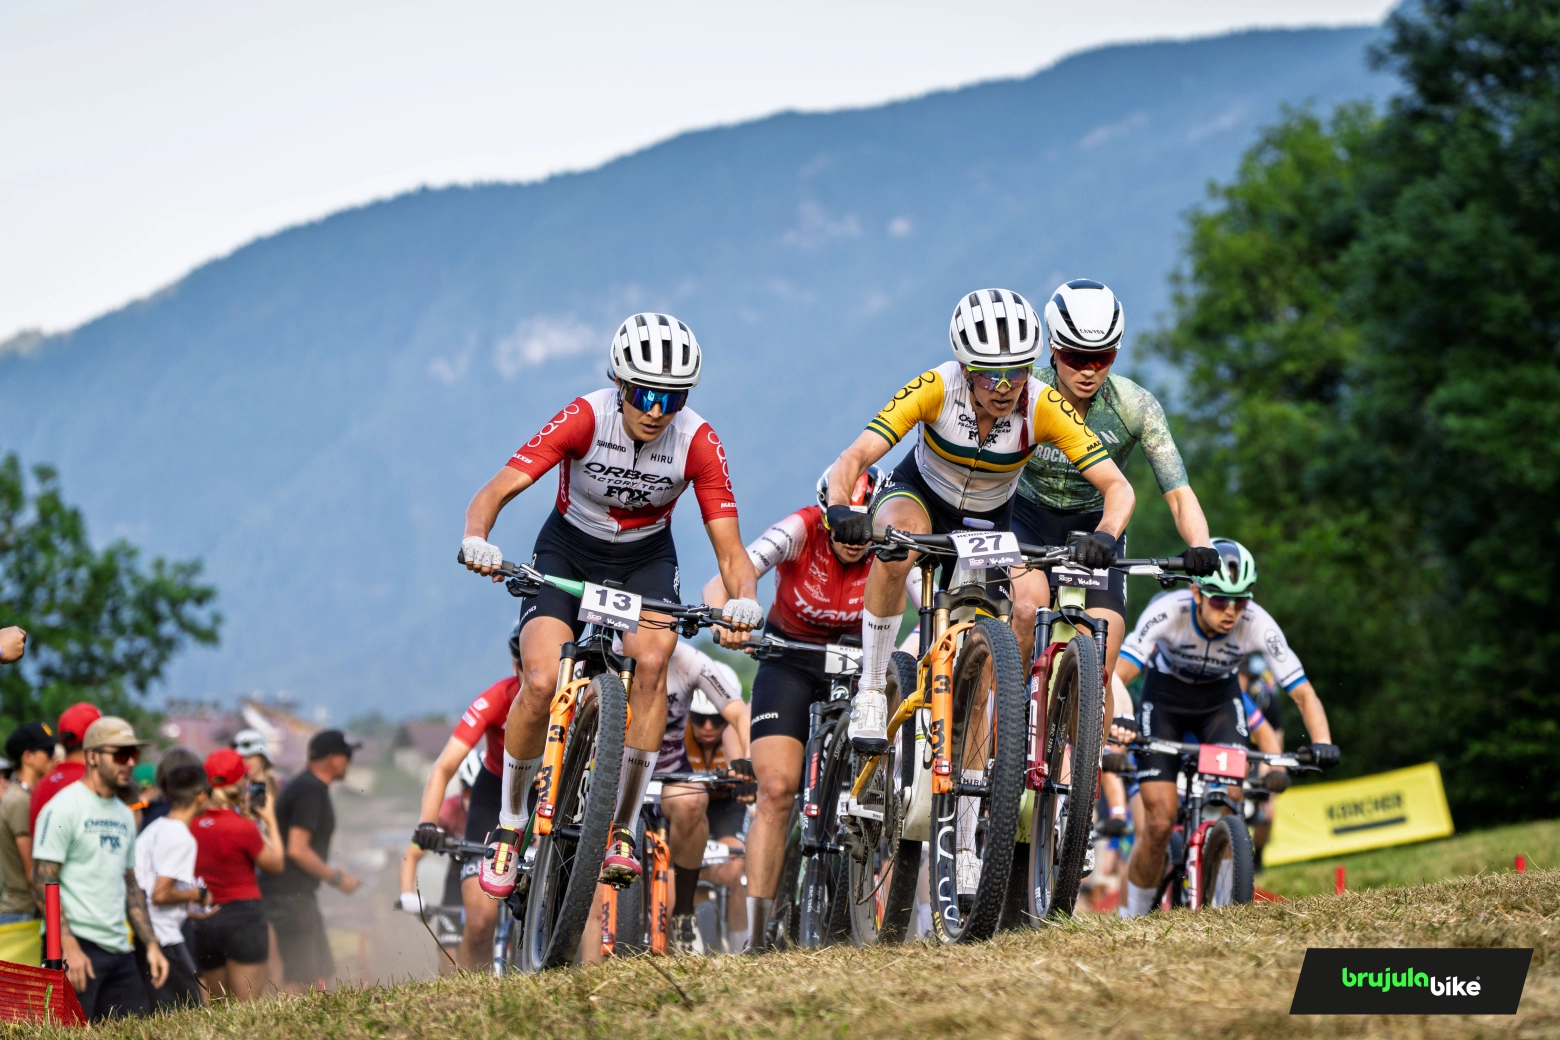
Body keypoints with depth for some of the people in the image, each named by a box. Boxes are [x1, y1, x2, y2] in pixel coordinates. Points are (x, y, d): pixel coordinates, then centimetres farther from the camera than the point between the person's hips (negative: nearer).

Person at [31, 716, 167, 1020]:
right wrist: (70, 948, -20)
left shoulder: (124, 814, 17)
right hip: (78, 947, -8)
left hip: (120, 950, 8)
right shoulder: (63, 809, -7)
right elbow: (43, 884, -12)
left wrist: (151, 944, 15)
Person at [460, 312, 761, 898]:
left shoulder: (698, 443, -22)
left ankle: (620, 831, -19)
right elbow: (498, 489, -30)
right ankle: (509, 829, -1)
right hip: (568, 551, -1)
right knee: (541, 683, -23)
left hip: (646, 558, 1)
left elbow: (729, 548, -21)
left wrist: (743, 602, -42)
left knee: (653, 659, -29)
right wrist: (475, 541, -51)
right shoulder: (585, 419, -26)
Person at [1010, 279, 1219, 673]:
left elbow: (1178, 493, -24)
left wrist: (1200, 545, -44)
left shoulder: (1136, 406, -20)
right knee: (1028, 608, -32)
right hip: (1027, 518, -1)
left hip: (1095, 526, 1)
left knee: (1098, 674, -13)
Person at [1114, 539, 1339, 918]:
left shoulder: (1258, 625, -30)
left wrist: (1322, 743, -44)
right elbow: (1116, 676, -41)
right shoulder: (1168, 611, -35)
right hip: (1164, 697, -1)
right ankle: (1132, 919, 10)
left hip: (1219, 699, 1)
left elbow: (1303, 693, -26)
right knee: (1160, 823, -10)